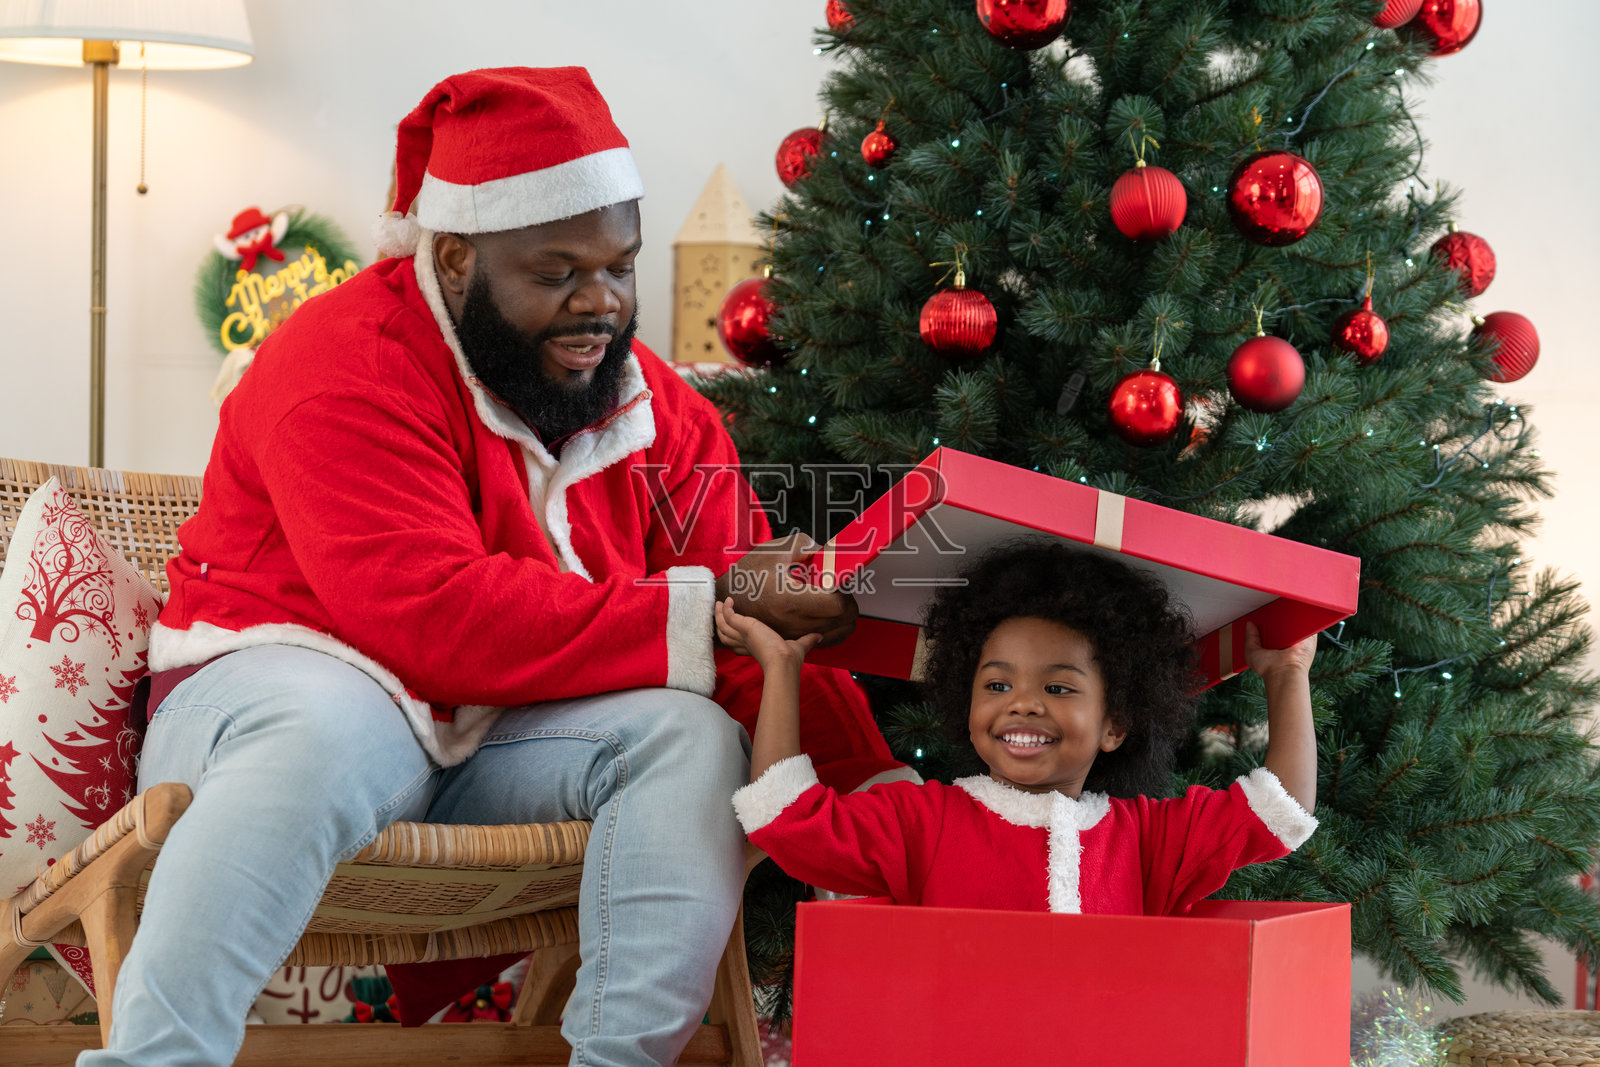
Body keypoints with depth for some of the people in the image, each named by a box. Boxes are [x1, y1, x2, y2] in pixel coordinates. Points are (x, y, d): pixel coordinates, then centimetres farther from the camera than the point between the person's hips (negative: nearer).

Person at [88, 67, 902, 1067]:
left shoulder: (662, 411, 6)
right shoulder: (348, 367, -17)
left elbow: (759, 619, 6)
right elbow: (431, 617, -28)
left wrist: (880, 789, -11)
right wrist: (701, 614, -28)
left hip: (493, 741, 6)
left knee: (696, 736, -21)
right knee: (327, 729, -40)